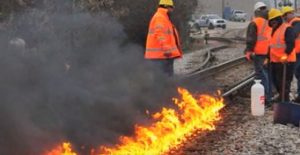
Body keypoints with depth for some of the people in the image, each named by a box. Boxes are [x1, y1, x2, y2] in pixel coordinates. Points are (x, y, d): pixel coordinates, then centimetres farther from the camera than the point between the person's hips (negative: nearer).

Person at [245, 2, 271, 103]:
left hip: (259, 53, -5)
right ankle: (268, 96, 22)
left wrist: (249, 51, -6)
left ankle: (264, 97, -8)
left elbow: (251, 40, -11)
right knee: (267, 74, 14)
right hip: (269, 53, 5)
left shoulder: (254, 23, -8)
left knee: (261, 75, -5)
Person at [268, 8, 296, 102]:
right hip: (275, 61, 10)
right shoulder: (273, 30, 17)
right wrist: (268, 57, 22)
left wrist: (285, 55, -32)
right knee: (276, 82, 17)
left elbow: (291, 44, -22)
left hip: (285, 62, -9)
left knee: (284, 83, -8)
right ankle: (283, 99, 33)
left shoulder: (287, 29, -11)